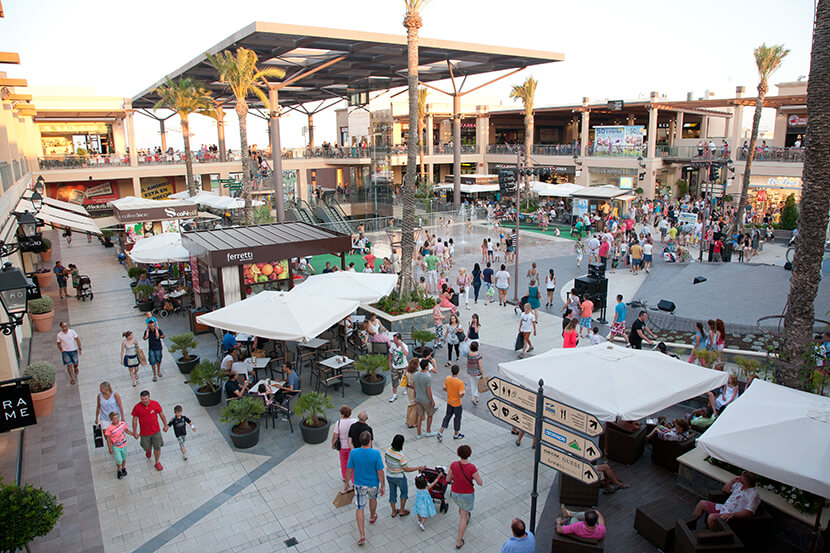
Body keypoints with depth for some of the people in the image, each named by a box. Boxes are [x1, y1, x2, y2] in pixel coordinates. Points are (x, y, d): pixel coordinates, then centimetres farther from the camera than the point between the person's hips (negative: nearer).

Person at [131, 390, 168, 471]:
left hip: (156, 431, 0)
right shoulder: (137, 407, -16)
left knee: (157, 448, 8)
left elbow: (161, 414, -1)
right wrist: (134, 431, 0)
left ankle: (157, 462, 31)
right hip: (144, 433, 0)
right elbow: (135, 419, -4)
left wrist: (165, 425, 4)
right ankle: (149, 449, 55)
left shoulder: (155, 404, -14)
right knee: (146, 448, 18)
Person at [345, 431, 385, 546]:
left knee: (359, 508, 13)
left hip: (359, 484, 0)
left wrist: (346, 483, 7)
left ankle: (362, 535, 13)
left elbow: (349, 470, -10)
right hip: (373, 484, 0)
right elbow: (380, 472, -17)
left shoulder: (353, 453, -22)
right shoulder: (376, 454, -26)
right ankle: (372, 517, 56)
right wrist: (383, 486, -3)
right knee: (373, 498, 31)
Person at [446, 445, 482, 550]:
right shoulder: (472, 467, -29)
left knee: (461, 507, 35)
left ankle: (465, 519, 65)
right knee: (463, 516, 14)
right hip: (468, 494, -3)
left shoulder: (454, 465, -21)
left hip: (455, 493, 3)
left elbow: (448, 479, -8)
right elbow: (480, 483, -20)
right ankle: (459, 542, 21)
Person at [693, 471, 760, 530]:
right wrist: (732, 481, 4)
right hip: (723, 507, 9)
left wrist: (732, 514, -39)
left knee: (712, 517, -32)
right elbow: (725, 490, 22)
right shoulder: (739, 484, 8)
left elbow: (748, 513, -28)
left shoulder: (753, 494, -18)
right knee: (702, 503, 8)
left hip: (733, 516, -9)